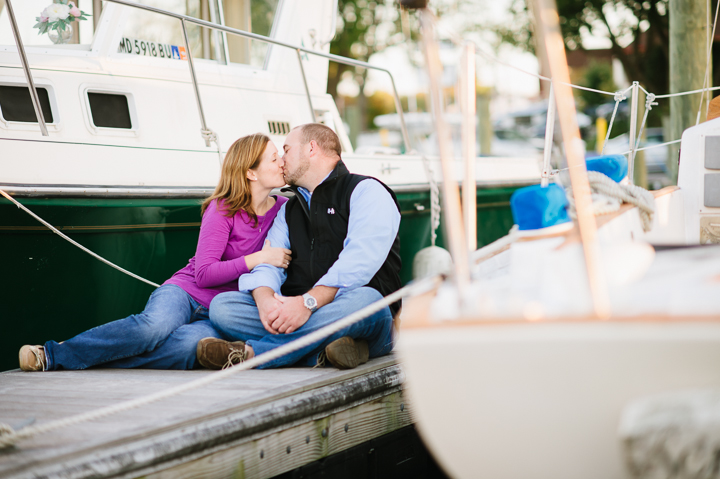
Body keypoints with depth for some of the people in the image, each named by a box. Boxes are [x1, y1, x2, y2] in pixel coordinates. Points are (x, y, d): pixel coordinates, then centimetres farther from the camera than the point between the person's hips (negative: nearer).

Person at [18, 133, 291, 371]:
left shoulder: (282, 209, 7)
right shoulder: (222, 210, -6)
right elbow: (204, 274, -12)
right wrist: (257, 259, -17)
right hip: (185, 292, -2)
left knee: (192, 343, -37)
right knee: (155, 325, -39)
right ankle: (55, 353, -27)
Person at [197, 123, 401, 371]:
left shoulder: (366, 191, 3)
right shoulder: (289, 210, 26)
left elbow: (360, 261, -14)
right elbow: (267, 264, 10)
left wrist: (308, 302, -28)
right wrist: (265, 299, -16)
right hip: (293, 315, 5)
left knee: (363, 300, -40)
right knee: (221, 305, -15)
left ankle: (248, 352, -38)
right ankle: (319, 352, -32)